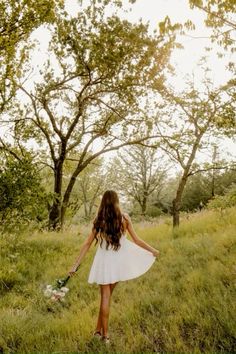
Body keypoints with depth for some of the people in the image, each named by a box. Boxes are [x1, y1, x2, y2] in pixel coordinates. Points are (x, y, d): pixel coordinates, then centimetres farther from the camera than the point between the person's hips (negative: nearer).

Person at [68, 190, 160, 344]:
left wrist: (76, 265, 1)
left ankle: (104, 333, 19)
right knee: (107, 296, 15)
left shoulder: (98, 220, -6)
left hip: (104, 261, 0)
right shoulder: (124, 217, -7)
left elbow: (87, 244, -5)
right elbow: (137, 240, -2)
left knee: (106, 297, 11)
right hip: (119, 261, 0)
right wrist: (153, 250, 12)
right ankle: (100, 329, 23)